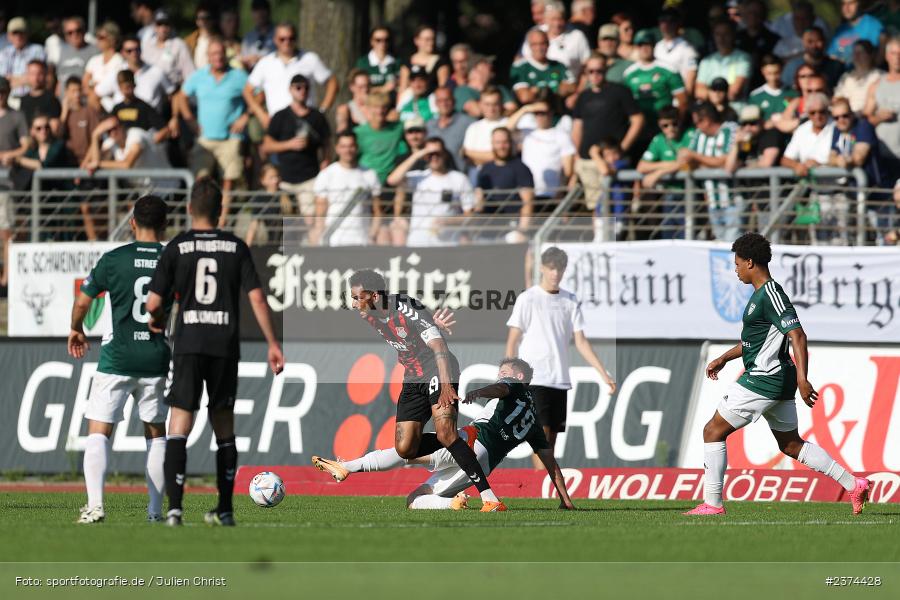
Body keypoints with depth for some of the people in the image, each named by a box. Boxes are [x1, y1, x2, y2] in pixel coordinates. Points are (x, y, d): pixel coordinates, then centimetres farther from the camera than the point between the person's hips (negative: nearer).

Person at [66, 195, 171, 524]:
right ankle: (155, 510, 14)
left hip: (116, 359, -2)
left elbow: (82, 302, 1)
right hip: (156, 360, 2)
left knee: (98, 432, -2)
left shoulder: (114, 259, -4)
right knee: (156, 433, 16)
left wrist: (76, 330, 21)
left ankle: (95, 504, -18)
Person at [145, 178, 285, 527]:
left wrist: (156, 319, 20)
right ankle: (224, 510, 18)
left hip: (189, 344, -2)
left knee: (179, 426, -5)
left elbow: (154, 303, -3)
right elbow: (256, 297, 0)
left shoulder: (177, 247, 0)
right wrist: (272, 345, 4)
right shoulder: (236, 247, 5)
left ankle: (174, 507, -19)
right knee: (224, 426, 14)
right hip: (226, 345, 2)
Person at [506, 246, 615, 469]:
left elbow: (580, 341, 10)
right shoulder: (527, 299, -2)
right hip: (534, 378, -5)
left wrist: (603, 374, 1)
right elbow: (512, 342, -2)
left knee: (551, 438, 5)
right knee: (542, 434, -15)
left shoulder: (570, 301, 10)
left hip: (560, 380, 5)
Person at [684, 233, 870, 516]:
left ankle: (712, 503, -1)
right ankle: (853, 484, 13)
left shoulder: (771, 294, -16)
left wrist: (802, 380, -31)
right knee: (791, 445, 16)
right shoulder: (761, 294, 15)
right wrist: (724, 358, 27)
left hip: (763, 380, -10)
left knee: (713, 431, -3)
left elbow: (798, 335, -24)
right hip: (778, 381, 10)